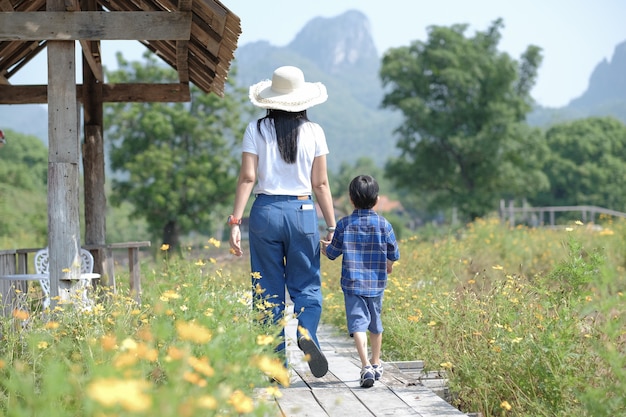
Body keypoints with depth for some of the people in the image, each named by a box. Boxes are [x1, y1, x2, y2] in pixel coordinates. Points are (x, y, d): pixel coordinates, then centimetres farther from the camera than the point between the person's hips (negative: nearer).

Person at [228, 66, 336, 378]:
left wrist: (235, 221, -5)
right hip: (303, 212, 0)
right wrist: (332, 226, 8)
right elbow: (321, 184, 3)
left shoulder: (256, 130, 0)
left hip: (266, 211, 0)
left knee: (268, 289, 7)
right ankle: (306, 330, -20)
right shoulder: (313, 132, 2)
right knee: (306, 284, 10)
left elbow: (247, 177, -6)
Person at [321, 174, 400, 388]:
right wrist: (389, 264, 27)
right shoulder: (383, 225, -4)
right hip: (376, 283, 2)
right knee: (375, 323, 18)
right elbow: (394, 254, 4)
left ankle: (366, 366, -24)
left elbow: (332, 253, 2)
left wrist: (326, 248, 26)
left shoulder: (344, 224, -6)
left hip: (352, 283, -2)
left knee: (358, 324, -7)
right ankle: (376, 363, 33)